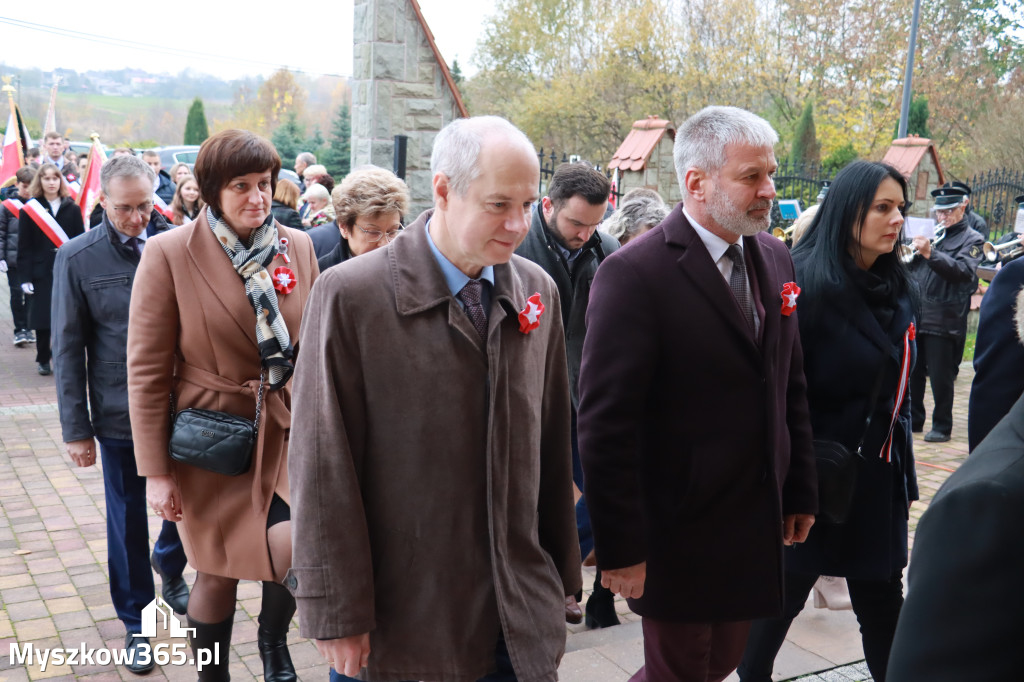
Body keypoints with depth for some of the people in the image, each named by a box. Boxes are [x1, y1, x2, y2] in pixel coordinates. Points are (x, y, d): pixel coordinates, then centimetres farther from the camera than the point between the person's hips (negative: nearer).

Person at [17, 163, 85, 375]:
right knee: (42, 319, 2)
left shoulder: (72, 209, 5)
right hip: (41, 273, -1)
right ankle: (43, 360, 16)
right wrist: (25, 277, -5)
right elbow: (24, 248, 0)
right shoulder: (29, 210, 2)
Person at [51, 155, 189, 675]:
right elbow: (68, 349, -3)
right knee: (127, 520, 12)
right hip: (119, 413, -1)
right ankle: (137, 622, 31)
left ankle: (169, 564, 46)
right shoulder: (78, 258, -7)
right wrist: (76, 428, -4)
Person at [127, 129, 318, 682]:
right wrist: (156, 471, -9)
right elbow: (146, 371, -8)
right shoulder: (168, 253, -10)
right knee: (217, 570, 11)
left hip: (286, 430, 3)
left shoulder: (298, 246, 1)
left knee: (296, 550, -7)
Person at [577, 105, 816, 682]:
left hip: (755, 525, 7)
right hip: (678, 532, -7)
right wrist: (620, 548, -17)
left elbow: (791, 389, 12)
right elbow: (607, 425, -19)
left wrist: (801, 491, 12)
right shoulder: (635, 274, -18)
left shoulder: (775, 260, 6)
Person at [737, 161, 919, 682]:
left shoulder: (894, 287, 6)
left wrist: (904, 473, 13)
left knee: (883, 602, 13)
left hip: (876, 480, 6)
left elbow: (896, 385, 13)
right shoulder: (806, 282, -17)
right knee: (782, 595, 10)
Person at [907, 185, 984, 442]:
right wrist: (909, 254, -6)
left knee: (940, 377, -1)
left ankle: (942, 426, 9)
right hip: (915, 314, 6)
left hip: (943, 320, -5)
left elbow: (963, 270, -16)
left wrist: (930, 253, -27)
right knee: (912, 371, 11)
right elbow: (911, 265, 18)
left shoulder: (972, 240, 1)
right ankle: (913, 419, 23)